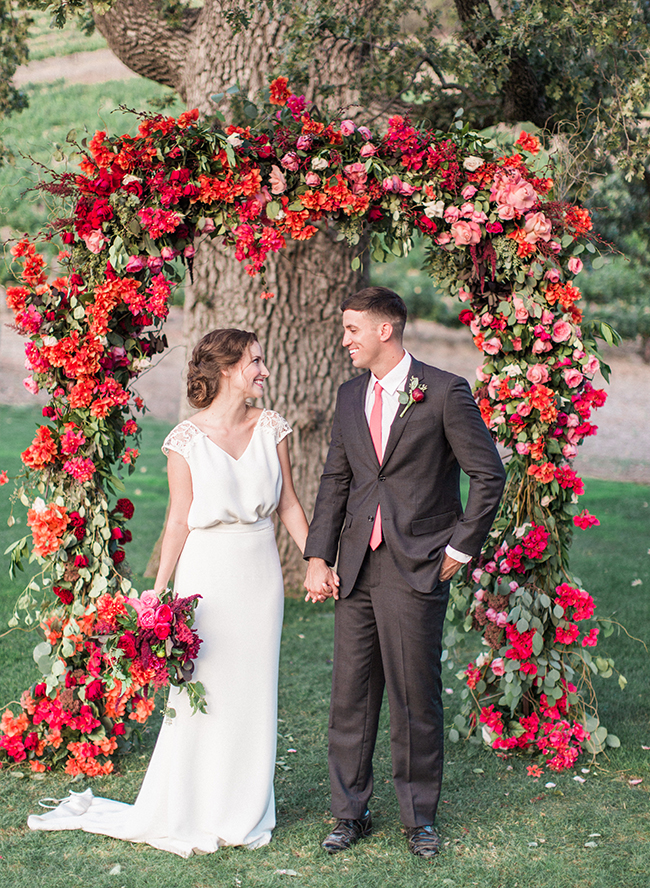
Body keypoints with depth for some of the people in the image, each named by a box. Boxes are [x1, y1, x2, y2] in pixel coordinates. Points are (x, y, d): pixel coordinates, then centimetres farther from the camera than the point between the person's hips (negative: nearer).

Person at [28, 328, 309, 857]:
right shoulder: (186, 440, -6)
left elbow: (289, 504, 8)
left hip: (260, 574, 4)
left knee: (253, 690, 9)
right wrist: (159, 589, -7)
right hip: (207, 571, -4)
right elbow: (180, 520, -4)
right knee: (201, 692, -1)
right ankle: (186, 815, 15)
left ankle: (245, 813, 22)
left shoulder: (271, 428, 4)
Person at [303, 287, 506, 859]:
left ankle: (420, 817, 19)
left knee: (415, 698, 3)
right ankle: (351, 812, 23)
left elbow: (489, 475, -4)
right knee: (351, 694, 9)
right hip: (356, 569, 5)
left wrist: (460, 548, -5)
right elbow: (335, 480, 14)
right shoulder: (351, 396, 11)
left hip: (416, 570, -5)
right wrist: (318, 556, 6)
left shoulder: (444, 393, -7)